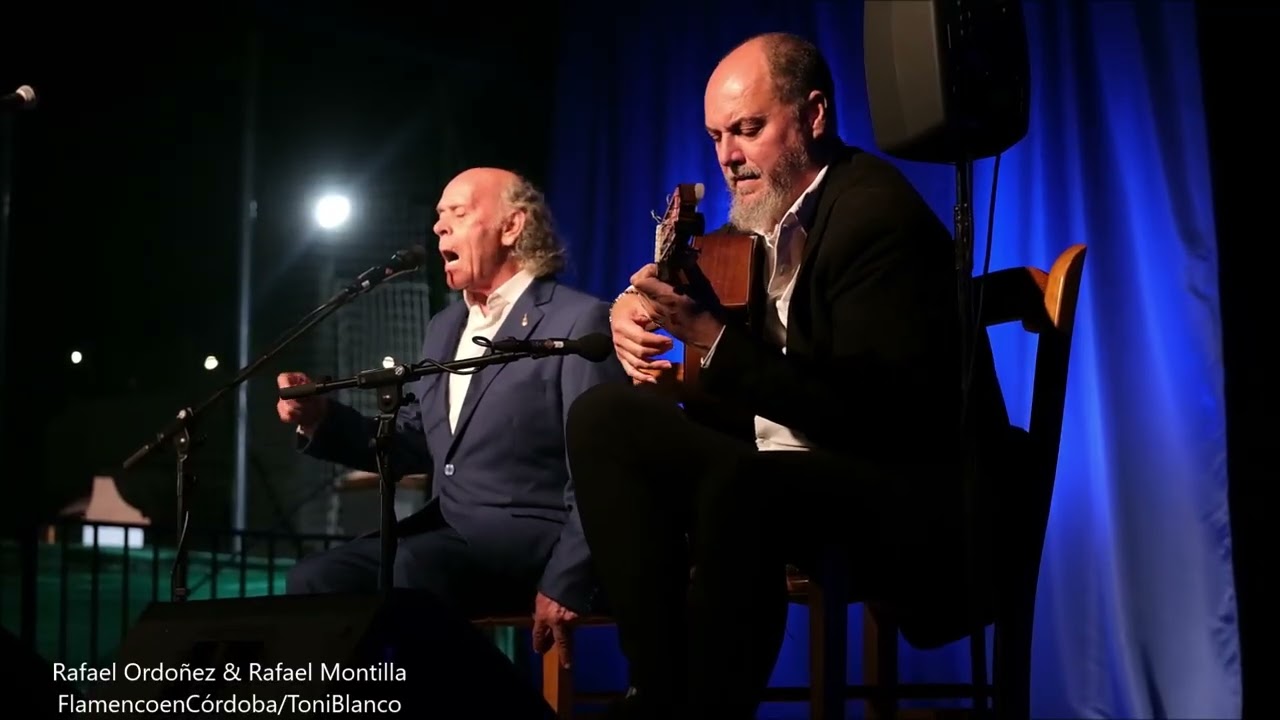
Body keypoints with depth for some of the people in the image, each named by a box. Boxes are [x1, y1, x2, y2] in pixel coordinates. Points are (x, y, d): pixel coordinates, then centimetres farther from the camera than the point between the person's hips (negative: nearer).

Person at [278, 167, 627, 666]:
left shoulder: (579, 321, -8)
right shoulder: (446, 326, 18)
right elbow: (415, 446, 19)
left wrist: (564, 584, -19)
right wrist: (321, 420, 3)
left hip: (529, 540, -8)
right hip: (447, 531, 8)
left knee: (412, 568, -33)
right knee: (314, 581, -13)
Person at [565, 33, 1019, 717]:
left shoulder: (877, 213, -16)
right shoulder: (767, 209, 10)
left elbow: (866, 412, -25)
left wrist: (715, 339, -28)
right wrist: (637, 310, -7)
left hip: (910, 497, -9)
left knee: (737, 489, -38)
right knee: (604, 415, 1)